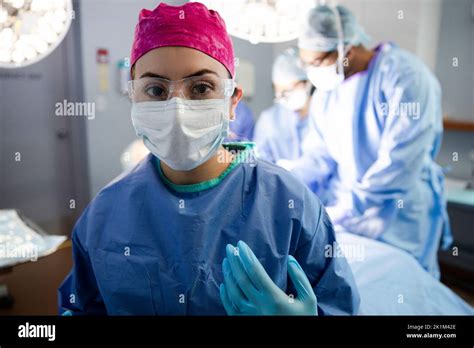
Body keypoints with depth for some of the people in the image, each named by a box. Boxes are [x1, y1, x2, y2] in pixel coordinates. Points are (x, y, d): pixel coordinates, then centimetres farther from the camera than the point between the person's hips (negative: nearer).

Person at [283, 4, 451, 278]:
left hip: (400, 219, -5)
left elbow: (398, 163, -26)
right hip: (342, 215, 6)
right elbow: (320, 153, 5)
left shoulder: (404, 76, -20)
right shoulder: (326, 91, 2)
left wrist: (337, 213, -25)